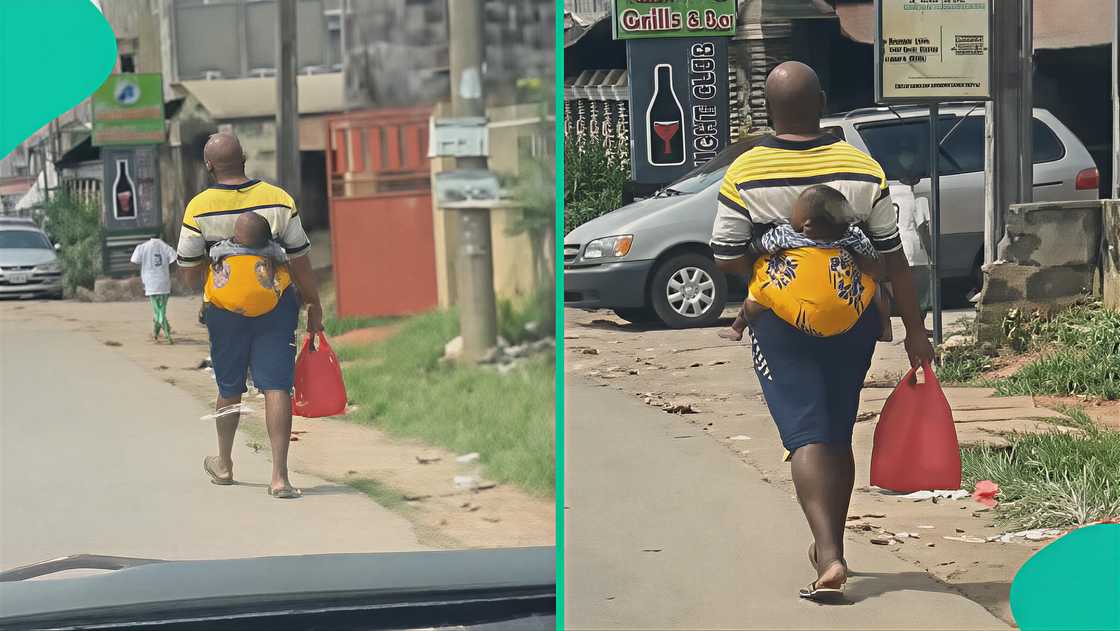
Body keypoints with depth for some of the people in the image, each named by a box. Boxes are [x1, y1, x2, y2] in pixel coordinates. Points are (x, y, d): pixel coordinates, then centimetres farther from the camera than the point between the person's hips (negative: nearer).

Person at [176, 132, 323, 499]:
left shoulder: (199, 207, -8)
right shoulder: (278, 200, -6)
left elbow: (189, 273, -2)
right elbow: (299, 261, -3)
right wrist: (314, 305, 7)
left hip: (225, 307, 1)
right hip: (276, 304, -1)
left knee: (229, 387, 17)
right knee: (276, 386, -1)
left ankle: (224, 465, 36)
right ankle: (279, 476, -8)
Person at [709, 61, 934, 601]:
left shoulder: (744, 174, -10)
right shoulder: (863, 170, -5)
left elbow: (728, 259, -9)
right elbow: (893, 258, -3)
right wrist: (915, 332, 3)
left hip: (780, 324, -3)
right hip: (852, 320, 3)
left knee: (806, 437, -3)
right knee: (839, 436, 17)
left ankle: (828, 557, -19)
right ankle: (831, 545, 31)